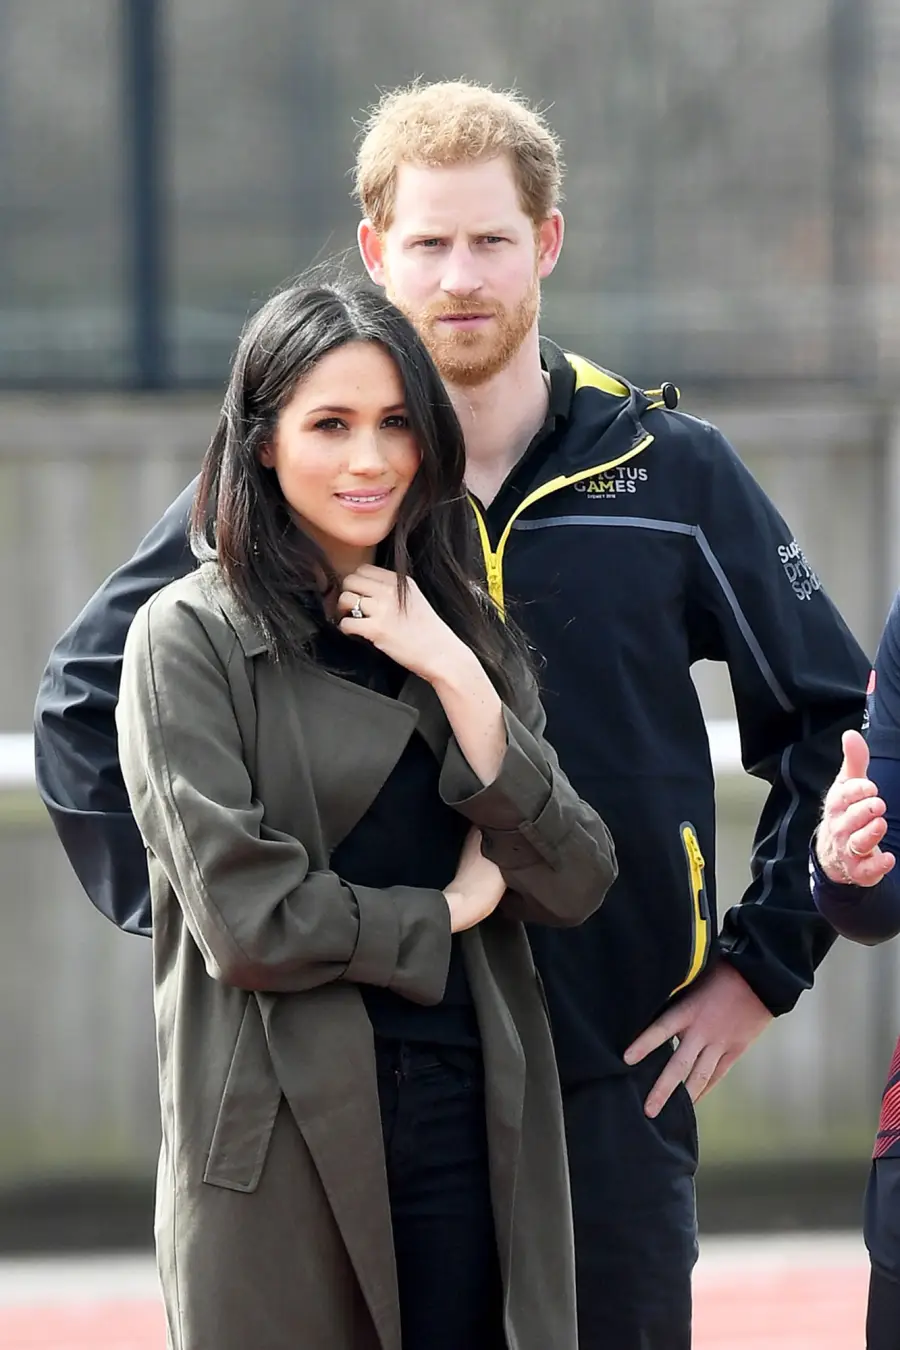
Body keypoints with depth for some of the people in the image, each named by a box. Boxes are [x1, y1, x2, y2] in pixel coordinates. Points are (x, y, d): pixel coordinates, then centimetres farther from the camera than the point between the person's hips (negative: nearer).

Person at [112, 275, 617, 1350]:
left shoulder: (462, 633, 14)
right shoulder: (189, 637, -3)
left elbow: (575, 887, 4)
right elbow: (246, 916, -13)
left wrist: (458, 683, -5)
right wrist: (442, 916, 0)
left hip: (473, 1128, 4)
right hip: (284, 1138, -4)